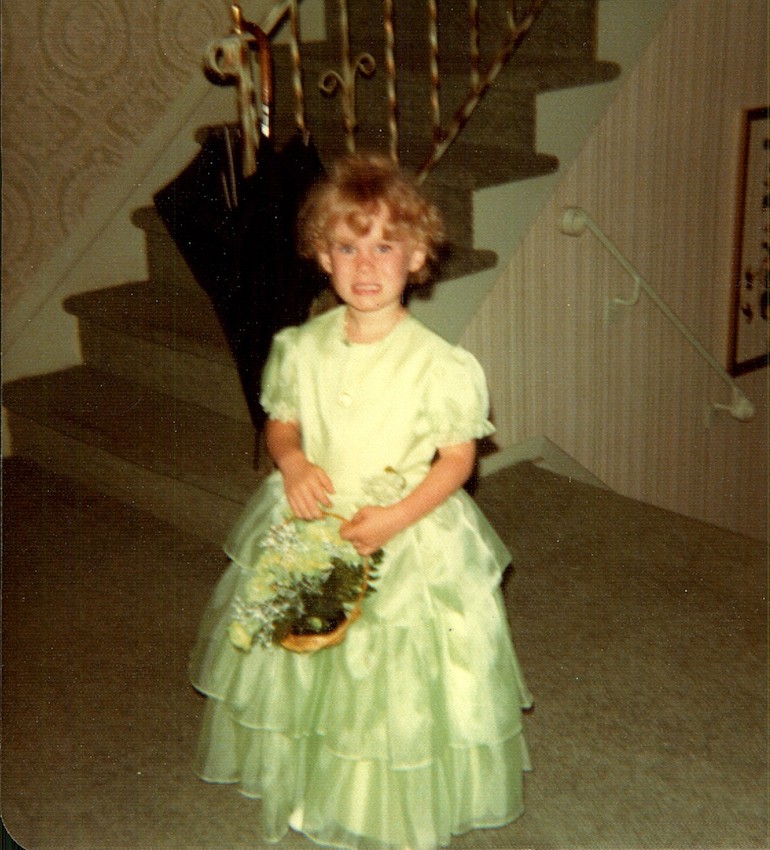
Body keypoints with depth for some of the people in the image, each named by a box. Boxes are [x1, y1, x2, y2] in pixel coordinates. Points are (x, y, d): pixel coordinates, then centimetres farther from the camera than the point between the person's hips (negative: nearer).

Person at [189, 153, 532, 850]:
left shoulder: (440, 364, -16)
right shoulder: (300, 348, -5)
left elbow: (458, 458, -9)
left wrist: (395, 517, -21)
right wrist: (292, 462, -13)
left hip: (408, 542, -3)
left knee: (400, 685, 8)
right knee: (310, 674, 18)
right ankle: (313, 790, 43)